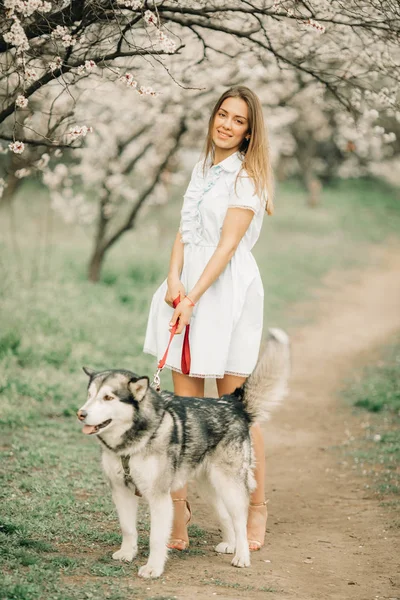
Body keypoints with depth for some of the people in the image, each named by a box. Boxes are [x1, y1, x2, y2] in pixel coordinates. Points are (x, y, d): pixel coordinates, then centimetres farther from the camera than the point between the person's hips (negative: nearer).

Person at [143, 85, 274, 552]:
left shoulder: (247, 176, -6)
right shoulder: (203, 168, 15)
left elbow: (228, 244, -13)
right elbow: (185, 230, 12)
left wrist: (193, 298, -19)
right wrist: (174, 279, -5)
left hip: (227, 289, -6)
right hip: (188, 286, 6)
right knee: (185, 402, 3)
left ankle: (256, 510, 9)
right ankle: (179, 507, 5)